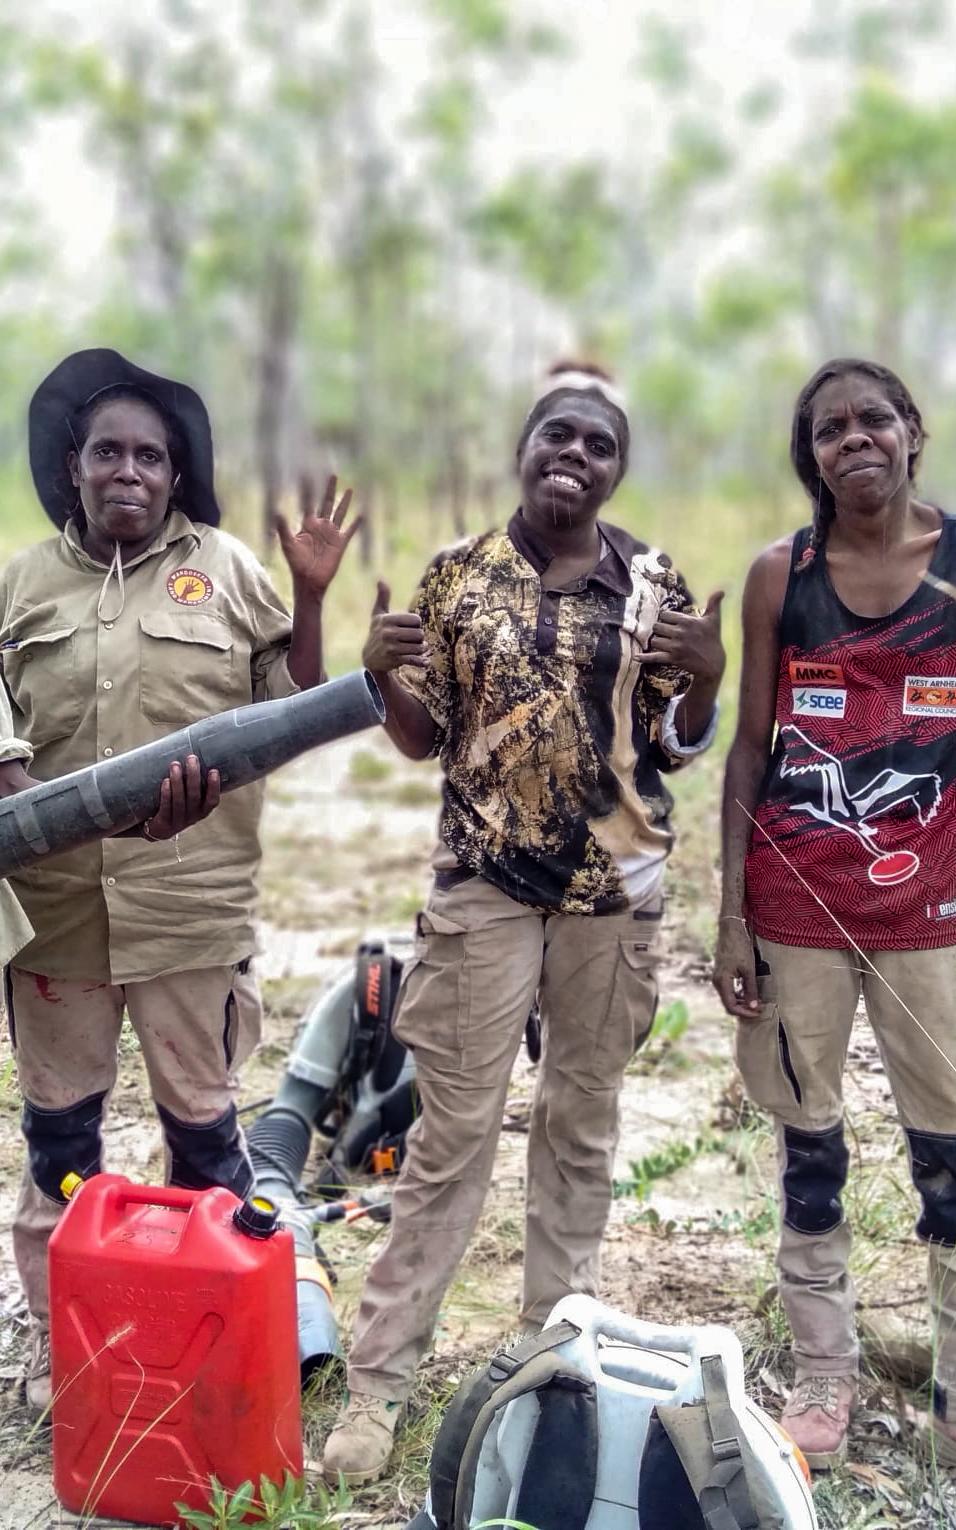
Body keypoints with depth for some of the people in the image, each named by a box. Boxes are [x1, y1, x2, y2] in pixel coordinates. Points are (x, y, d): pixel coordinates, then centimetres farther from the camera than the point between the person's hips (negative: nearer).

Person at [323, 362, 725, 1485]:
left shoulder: (652, 581, 2)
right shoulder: (458, 575, 1)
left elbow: (675, 747, 4)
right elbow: (423, 740, 4)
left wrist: (706, 677, -16)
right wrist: (385, 673, -16)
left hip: (615, 884, 1)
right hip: (484, 882, -1)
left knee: (583, 1118, 12)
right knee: (454, 1131, 1)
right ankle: (378, 1376, 12)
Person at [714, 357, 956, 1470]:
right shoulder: (781, 572, 2)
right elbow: (750, 747, 4)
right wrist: (730, 916, 1)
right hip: (797, 901, 1)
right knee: (807, 1144, 10)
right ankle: (822, 1371, 26)